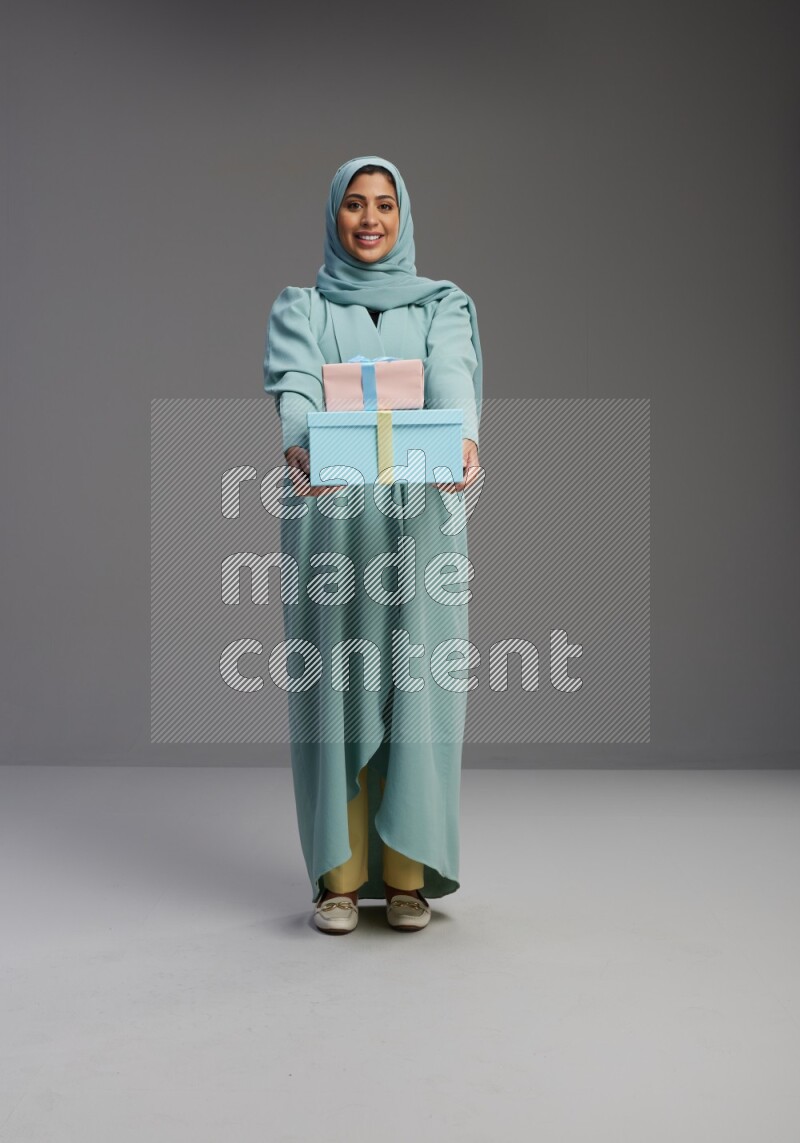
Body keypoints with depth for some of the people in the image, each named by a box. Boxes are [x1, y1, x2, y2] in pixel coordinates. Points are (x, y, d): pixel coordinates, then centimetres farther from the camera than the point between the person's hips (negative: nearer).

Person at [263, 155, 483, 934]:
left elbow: (451, 378, -9)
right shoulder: (300, 308, 12)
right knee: (334, 689, -1)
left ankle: (407, 872, 9)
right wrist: (300, 447, -33)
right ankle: (340, 873, 9)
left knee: (415, 686, -2)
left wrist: (464, 439, -32)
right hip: (328, 515, 0)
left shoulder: (442, 306, 13)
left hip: (422, 514, 0)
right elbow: (294, 389, -9)